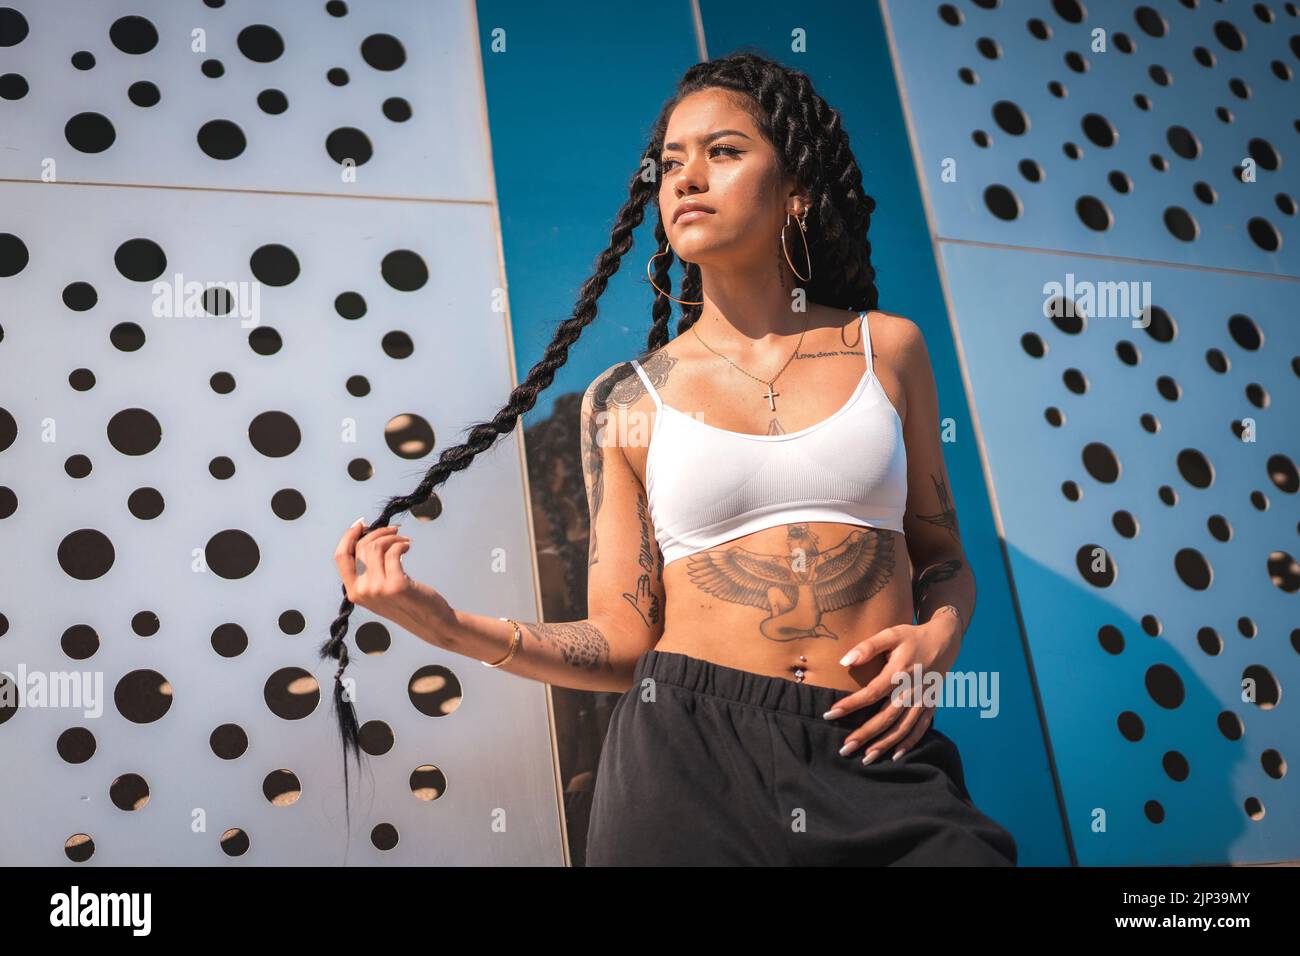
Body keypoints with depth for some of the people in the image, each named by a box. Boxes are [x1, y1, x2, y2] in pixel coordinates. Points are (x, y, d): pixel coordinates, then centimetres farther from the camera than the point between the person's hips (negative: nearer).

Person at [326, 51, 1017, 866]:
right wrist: (447, 624, -12)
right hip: (690, 751, 0)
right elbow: (625, 642, 1)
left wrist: (939, 637, -5)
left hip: (880, 764, 1)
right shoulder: (628, 401, 5)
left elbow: (942, 554, 16)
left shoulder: (887, 349, 7)